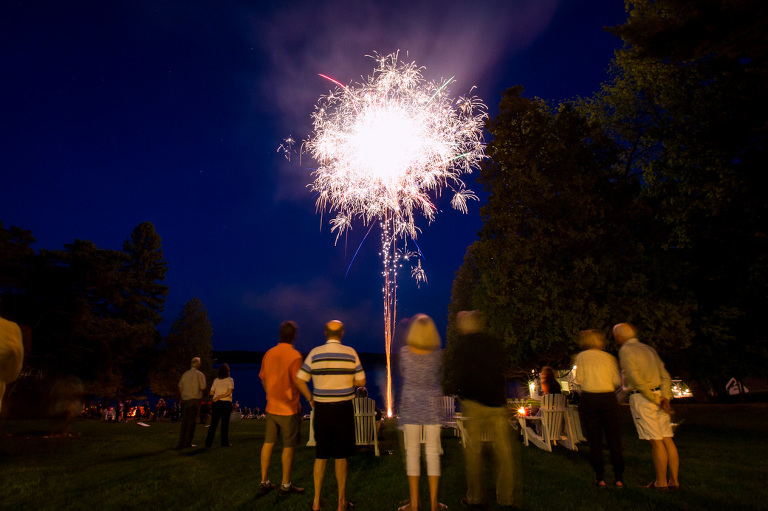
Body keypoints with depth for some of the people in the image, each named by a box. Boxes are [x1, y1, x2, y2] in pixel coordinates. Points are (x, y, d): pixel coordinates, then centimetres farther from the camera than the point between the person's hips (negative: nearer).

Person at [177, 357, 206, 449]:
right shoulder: (200, 374, -5)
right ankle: (188, 442, 3)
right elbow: (203, 388, -7)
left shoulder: (185, 374, 9)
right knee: (192, 421, 1)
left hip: (185, 400, 4)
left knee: (184, 421, 9)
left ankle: (181, 443, 9)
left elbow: (180, 388, 10)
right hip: (195, 400, -4)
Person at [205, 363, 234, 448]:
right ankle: (224, 442, 12)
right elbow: (229, 392, -12)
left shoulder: (216, 380, 8)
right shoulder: (230, 380, -3)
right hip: (226, 403, -3)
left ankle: (208, 443, 4)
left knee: (213, 423, 6)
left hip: (216, 403, 3)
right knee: (225, 423, 5)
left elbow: (211, 393, 8)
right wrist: (219, 397, -7)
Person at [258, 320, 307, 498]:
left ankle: (264, 482, 24)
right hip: (289, 408, -6)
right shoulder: (294, 355, -17)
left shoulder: (268, 354, 2)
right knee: (289, 446, 6)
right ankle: (285, 485, 16)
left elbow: (263, 378, 10)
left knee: (268, 443, 15)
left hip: (271, 407, 6)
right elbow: (298, 382, -18)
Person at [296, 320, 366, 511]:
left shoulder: (315, 353, -2)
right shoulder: (351, 353, -5)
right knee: (340, 456, 8)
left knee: (320, 455, 15)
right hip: (343, 409, -1)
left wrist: (311, 399, 8)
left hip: (322, 409, 2)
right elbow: (361, 382, -3)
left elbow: (299, 380, -3)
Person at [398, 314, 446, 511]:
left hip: (410, 404, 0)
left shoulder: (405, 351, -8)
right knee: (433, 452, 9)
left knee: (412, 451, 8)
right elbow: (440, 374, 9)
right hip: (432, 404, 1)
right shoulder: (438, 353, -7)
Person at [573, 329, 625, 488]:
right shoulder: (609, 357, 4)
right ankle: (619, 477, 11)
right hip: (608, 398, 1)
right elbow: (617, 381, -1)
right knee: (614, 438, 9)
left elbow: (579, 380, -3)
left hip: (588, 398, 0)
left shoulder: (580, 357, 3)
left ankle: (600, 478, 8)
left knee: (594, 440, 5)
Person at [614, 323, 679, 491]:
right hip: (659, 395, 8)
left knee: (656, 442, -2)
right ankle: (674, 480, 16)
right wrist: (665, 398, 0)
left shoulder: (625, 351, -8)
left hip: (641, 398, -8)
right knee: (667, 439, 9)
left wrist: (656, 400, -9)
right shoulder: (649, 349, 16)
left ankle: (661, 482, 6)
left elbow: (637, 380, -15)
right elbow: (665, 376, 9)